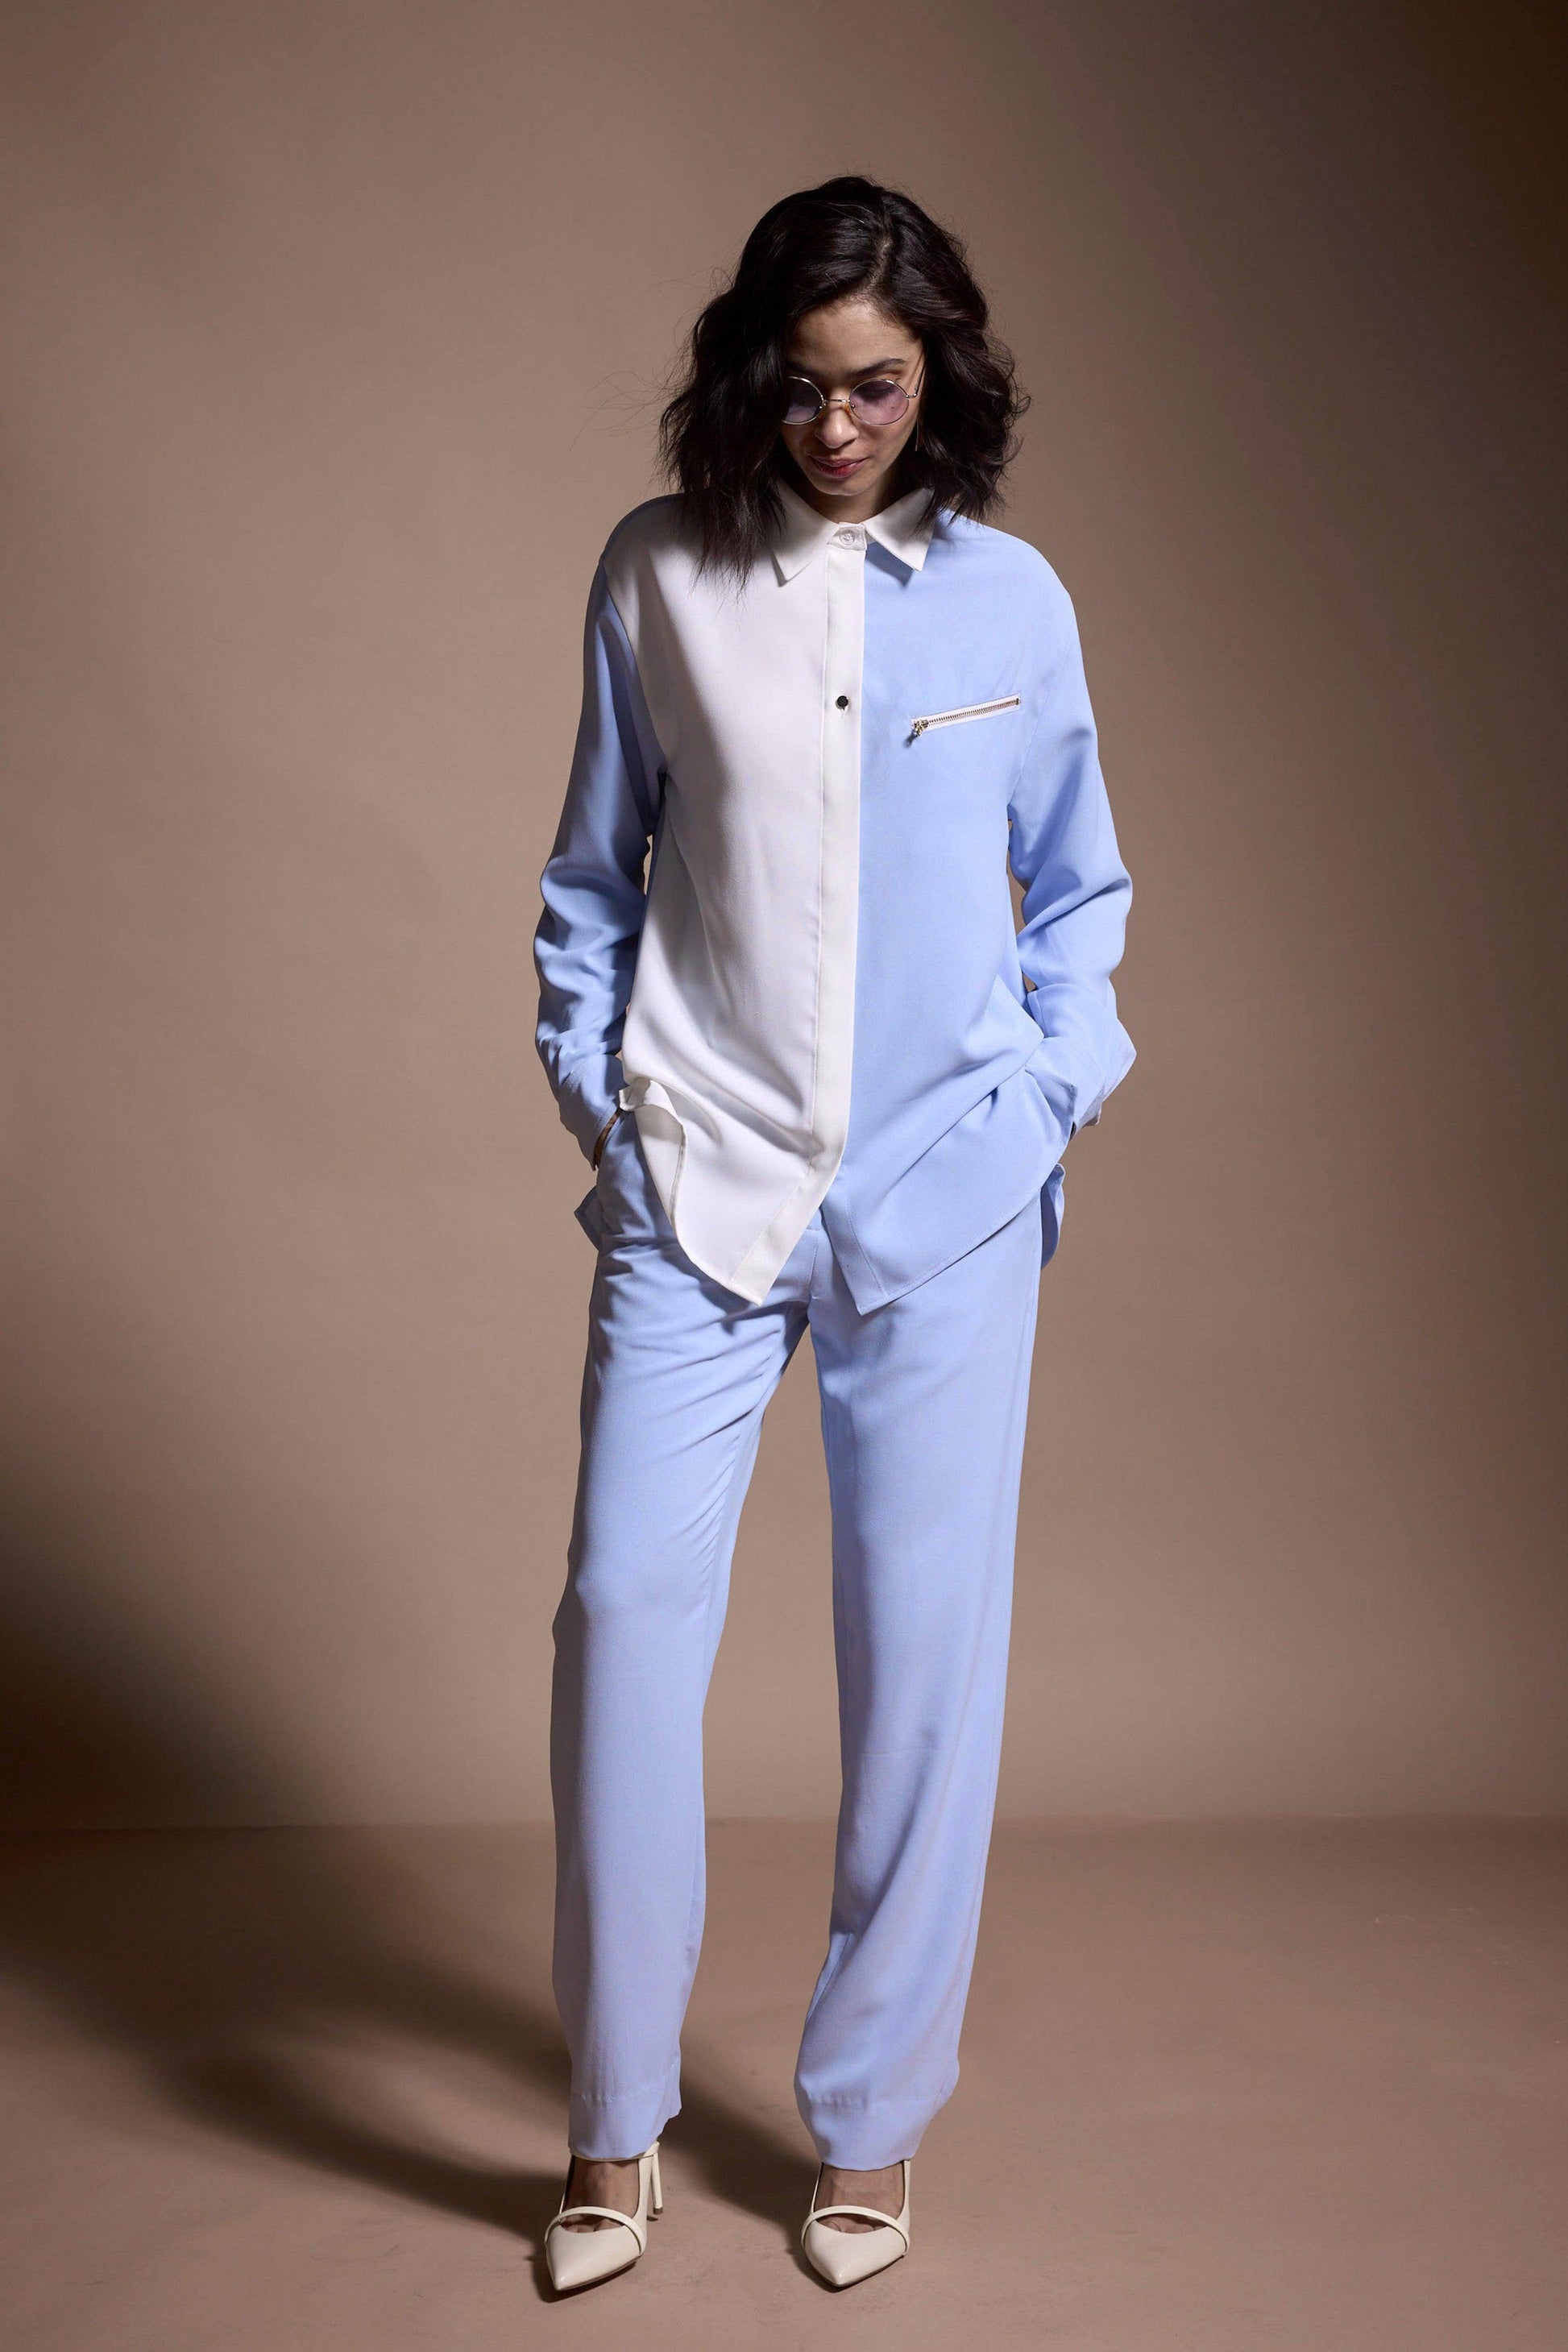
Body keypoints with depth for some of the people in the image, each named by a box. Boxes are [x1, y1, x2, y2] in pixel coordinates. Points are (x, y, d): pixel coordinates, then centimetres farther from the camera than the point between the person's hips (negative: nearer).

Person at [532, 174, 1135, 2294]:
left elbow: (1081, 886, 14)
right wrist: (592, 1084, 2)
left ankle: (871, 2117, 22)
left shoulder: (1010, 596, 6)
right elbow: (593, 874, 11)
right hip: (699, 1181, 0)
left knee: (925, 1640, 3)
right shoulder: (657, 577, 4)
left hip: (943, 1195, 0)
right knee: (624, 1604, -6)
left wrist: (1056, 1087, 2)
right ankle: (617, 2119, 14)